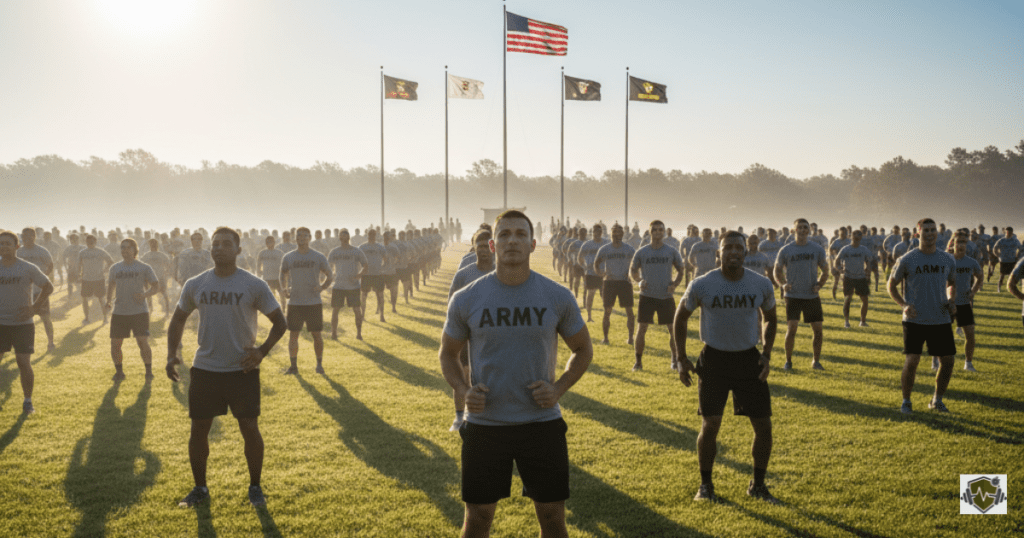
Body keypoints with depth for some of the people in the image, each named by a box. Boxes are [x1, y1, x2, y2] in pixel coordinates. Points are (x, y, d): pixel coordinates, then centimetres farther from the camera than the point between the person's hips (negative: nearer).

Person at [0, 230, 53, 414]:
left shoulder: (28, 268, -5)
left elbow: (48, 287, 3)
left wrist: (34, 308, -5)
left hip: (22, 323, -2)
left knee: (24, 363, -4)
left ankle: (28, 401, 11)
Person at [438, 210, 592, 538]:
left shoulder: (558, 298, -3)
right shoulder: (466, 300, -3)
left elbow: (583, 350, 10)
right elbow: (448, 353, 10)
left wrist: (559, 388, -6)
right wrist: (463, 390, -8)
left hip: (542, 422, 0)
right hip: (484, 424, 0)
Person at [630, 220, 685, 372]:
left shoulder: (672, 252, 1)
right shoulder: (641, 252, 1)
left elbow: (680, 270, 11)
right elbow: (632, 270, 11)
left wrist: (675, 284, -5)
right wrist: (639, 280, -8)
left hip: (666, 296, 0)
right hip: (647, 296, 0)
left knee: (673, 329, 4)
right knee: (641, 329, -3)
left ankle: (675, 359, 21)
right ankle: (638, 361, 8)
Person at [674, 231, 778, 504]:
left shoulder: (762, 285, -6)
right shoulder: (701, 285, -11)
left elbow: (770, 319, 12)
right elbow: (681, 318, 4)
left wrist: (766, 354, 0)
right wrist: (682, 358, 1)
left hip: (748, 359, 2)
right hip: (714, 359, -2)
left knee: (763, 425, 1)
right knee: (710, 425, -6)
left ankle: (758, 485, 21)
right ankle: (705, 485, 15)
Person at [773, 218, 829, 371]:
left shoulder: (817, 249, 4)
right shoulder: (785, 250, 0)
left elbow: (825, 271, 11)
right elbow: (777, 270, 8)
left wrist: (819, 284, -6)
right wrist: (783, 284, -10)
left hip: (812, 296, 2)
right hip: (793, 296, -2)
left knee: (817, 330, 3)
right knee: (791, 329, -10)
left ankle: (816, 361, 20)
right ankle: (788, 361, 6)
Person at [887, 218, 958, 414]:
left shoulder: (947, 260, 6)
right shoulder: (907, 260, -4)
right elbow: (891, 285, 4)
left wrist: (952, 301, 2)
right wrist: (904, 305, -11)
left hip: (941, 320, 4)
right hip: (914, 320, -3)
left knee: (947, 361, 3)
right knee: (912, 361, -11)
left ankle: (937, 400, 24)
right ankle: (906, 401, 8)